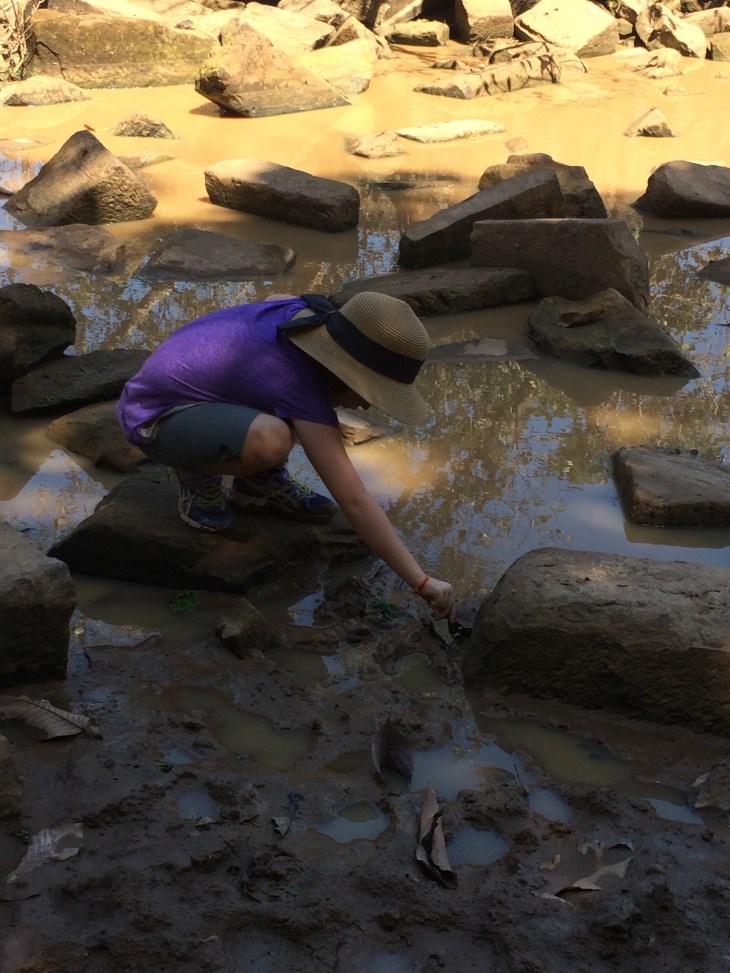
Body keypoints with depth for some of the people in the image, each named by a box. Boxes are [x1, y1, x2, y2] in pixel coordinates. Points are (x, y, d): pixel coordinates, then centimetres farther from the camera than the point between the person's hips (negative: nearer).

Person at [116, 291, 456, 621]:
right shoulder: (305, 396, -30)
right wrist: (422, 582, -32)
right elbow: (355, 502, -33)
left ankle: (257, 483, 10)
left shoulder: (307, 312, -9)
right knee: (269, 440, -37)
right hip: (155, 420, -9)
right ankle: (197, 472, -6)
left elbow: (273, 300, 18)